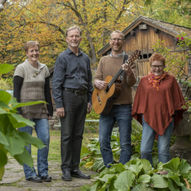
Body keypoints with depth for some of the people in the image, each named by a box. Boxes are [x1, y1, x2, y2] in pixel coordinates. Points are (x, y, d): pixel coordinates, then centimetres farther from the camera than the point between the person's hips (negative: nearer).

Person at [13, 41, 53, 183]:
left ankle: (43, 171, 10)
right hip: (25, 110, -4)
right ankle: (29, 173, 9)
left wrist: (50, 111, 12)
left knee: (45, 139, -2)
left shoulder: (44, 68, 10)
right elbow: (16, 91, -6)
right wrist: (17, 112, -13)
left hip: (41, 110, 4)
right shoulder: (21, 68, -4)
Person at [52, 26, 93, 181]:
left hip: (82, 97, 5)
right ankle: (66, 169, 3)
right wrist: (59, 104, -13)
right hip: (69, 96, -5)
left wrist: (89, 100, 12)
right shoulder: (63, 57, -2)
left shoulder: (85, 58, 15)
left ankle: (75, 168, 14)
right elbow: (57, 82, -7)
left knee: (78, 134, 8)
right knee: (67, 134, -3)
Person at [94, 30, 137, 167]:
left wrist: (129, 73, -28)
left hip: (124, 106, -3)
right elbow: (96, 78, 13)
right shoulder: (104, 60, 15)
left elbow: (132, 83, -7)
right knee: (103, 141, 0)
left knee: (125, 143, -2)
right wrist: (98, 83, -11)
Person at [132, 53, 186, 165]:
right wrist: (141, 115, 10)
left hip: (166, 119, -1)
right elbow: (140, 100, 15)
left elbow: (177, 98, 11)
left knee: (164, 151, 1)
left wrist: (173, 113, 6)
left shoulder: (171, 80, 5)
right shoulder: (144, 81, 8)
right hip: (149, 119, 1)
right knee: (145, 150, -6)